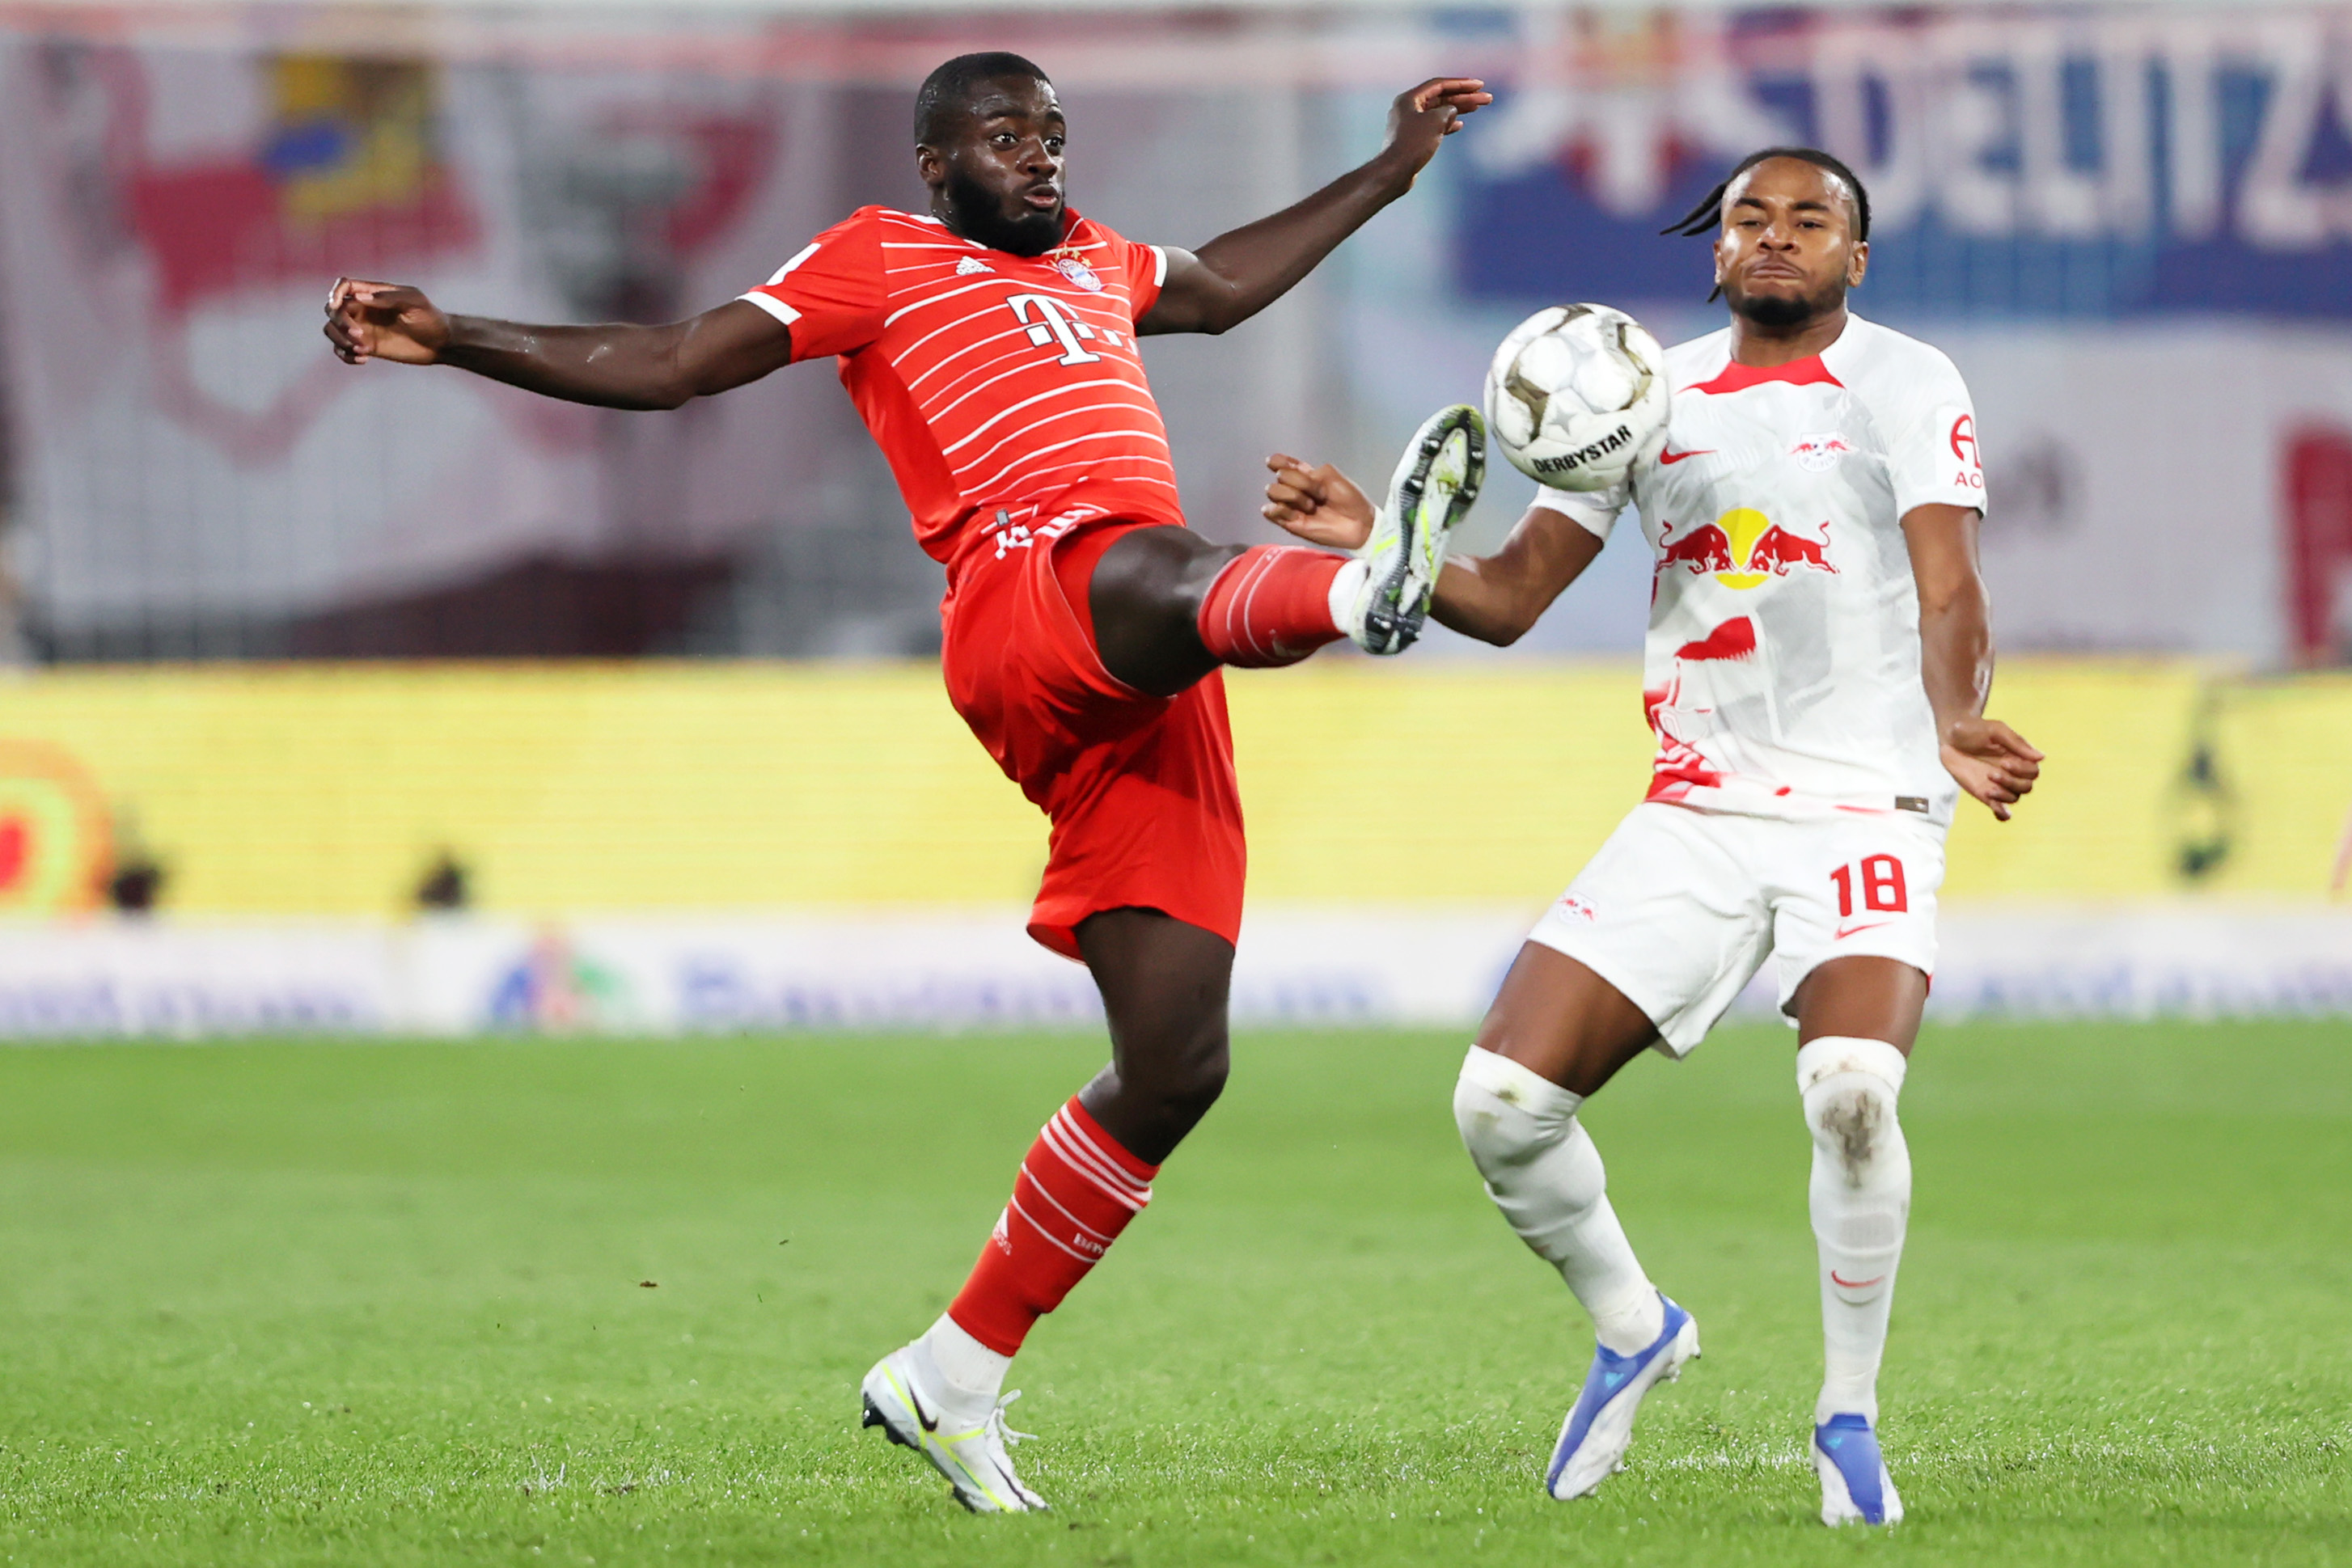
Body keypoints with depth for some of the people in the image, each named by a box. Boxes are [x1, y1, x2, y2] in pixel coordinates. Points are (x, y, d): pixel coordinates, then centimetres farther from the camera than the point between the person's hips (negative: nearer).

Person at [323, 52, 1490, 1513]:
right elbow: (669, 364, 10)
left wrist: (1391, 171, 58)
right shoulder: (881, 259, 15)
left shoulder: (1094, 260, 34)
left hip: (1160, 703, 7)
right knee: (1162, 566, -43)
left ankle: (952, 1379, 8)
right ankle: (1363, 591, -81)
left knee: (1175, 1067, -2)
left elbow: (1222, 287, 55)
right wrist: (456, 340, -1)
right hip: (1024, 597, -7)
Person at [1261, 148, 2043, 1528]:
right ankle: (1634, 1329, 21)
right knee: (1504, 1101, -7)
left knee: (1852, 1085, -30)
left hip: (1866, 810, -4)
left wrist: (1956, 724, -34)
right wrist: (1374, 545, -4)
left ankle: (1850, 1414, -9)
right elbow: (1510, 597, 15)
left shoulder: (1905, 385, 0)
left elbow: (1948, 593, -14)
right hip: (1696, 817, 4)